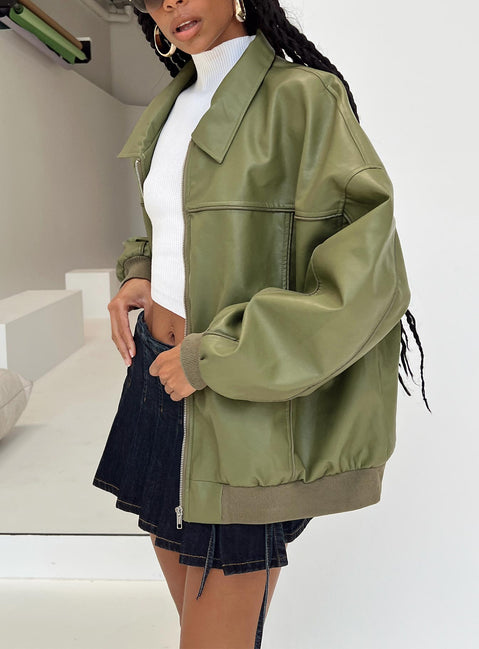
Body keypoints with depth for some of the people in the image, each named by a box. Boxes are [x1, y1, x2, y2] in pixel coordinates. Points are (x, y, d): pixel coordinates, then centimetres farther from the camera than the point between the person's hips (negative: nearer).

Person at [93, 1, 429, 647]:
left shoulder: (303, 96, -12)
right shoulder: (169, 108, 12)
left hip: (239, 400, -7)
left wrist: (215, 359, -19)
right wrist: (138, 275, 6)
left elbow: (368, 273, -20)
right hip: (159, 377, 7)